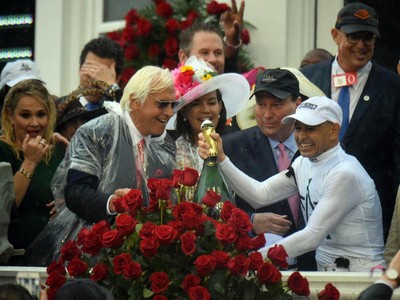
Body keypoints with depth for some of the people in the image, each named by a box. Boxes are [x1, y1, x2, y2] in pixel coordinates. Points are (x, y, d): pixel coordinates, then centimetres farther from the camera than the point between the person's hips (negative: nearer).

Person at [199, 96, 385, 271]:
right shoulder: (304, 164, 10)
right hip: (324, 273, 7)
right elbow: (260, 195, 2)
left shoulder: (345, 175, -16)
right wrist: (221, 159, -6)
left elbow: (313, 236, -19)